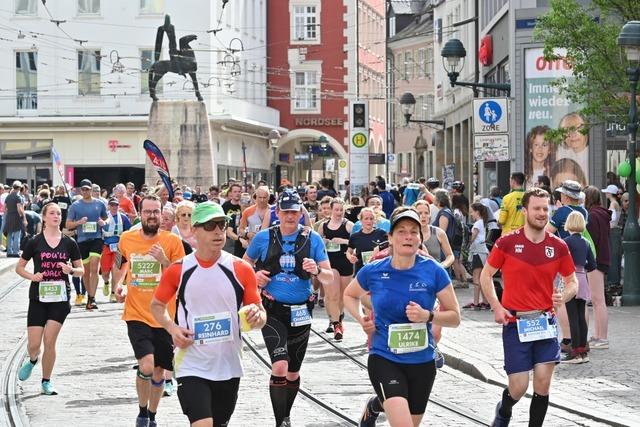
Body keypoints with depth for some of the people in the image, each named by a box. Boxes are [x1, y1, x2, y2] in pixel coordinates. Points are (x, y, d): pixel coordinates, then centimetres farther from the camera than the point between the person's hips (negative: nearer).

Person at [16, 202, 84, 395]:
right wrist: (32, 276, -11)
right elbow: (19, 267, 7)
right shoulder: (35, 242, 0)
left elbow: (81, 269, 11)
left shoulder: (69, 243, 4)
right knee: (34, 344, -4)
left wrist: (71, 270, -11)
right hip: (38, 297, 0)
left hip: (60, 298, 0)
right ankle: (32, 361, 32)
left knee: (49, 341, -5)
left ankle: (46, 381, 10)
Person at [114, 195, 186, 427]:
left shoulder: (172, 241, -5)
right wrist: (119, 284, 7)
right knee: (146, 366, -19)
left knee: (159, 371, 12)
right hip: (136, 314, -1)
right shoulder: (126, 238, 0)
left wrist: (164, 261, -19)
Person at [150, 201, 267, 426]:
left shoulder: (241, 269, -2)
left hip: (229, 367, 3)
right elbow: (157, 305, 11)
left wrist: (257, 317, -21)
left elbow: (260, 313, 3)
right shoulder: (178, 270, -3)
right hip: (191, 367, -3)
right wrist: (171, 328, -8)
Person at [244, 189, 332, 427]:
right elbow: (245, 264, 15)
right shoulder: (264, 237, -1)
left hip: (301, 312, 2)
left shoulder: (313, 239, -1)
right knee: (280, 366, -21)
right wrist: (254, 276, -6)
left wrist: (316, 271, -23)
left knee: (293, 372, 14)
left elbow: (330, 278, -1)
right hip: (272, 311, -2)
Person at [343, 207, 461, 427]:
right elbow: (350, 295, 14)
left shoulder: (434, 272, -9)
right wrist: (360, 318, -4)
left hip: (422, 361, 2)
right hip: (384, 359, -2)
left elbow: (455, 317, -3)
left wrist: (427, 316, -21)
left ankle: (375, 405, 50)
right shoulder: (372, 272, -7)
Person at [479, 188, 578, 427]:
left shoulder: (558, 246, 2)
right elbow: (486, 275, 6)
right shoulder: (507, 242, -5)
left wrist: (564, 296, -10)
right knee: (518, 387, -1)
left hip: (546, 322, 2)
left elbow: (572, 281, 13)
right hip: (515, 322, -2)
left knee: (543, 383, -5)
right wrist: (496, 307, -5)